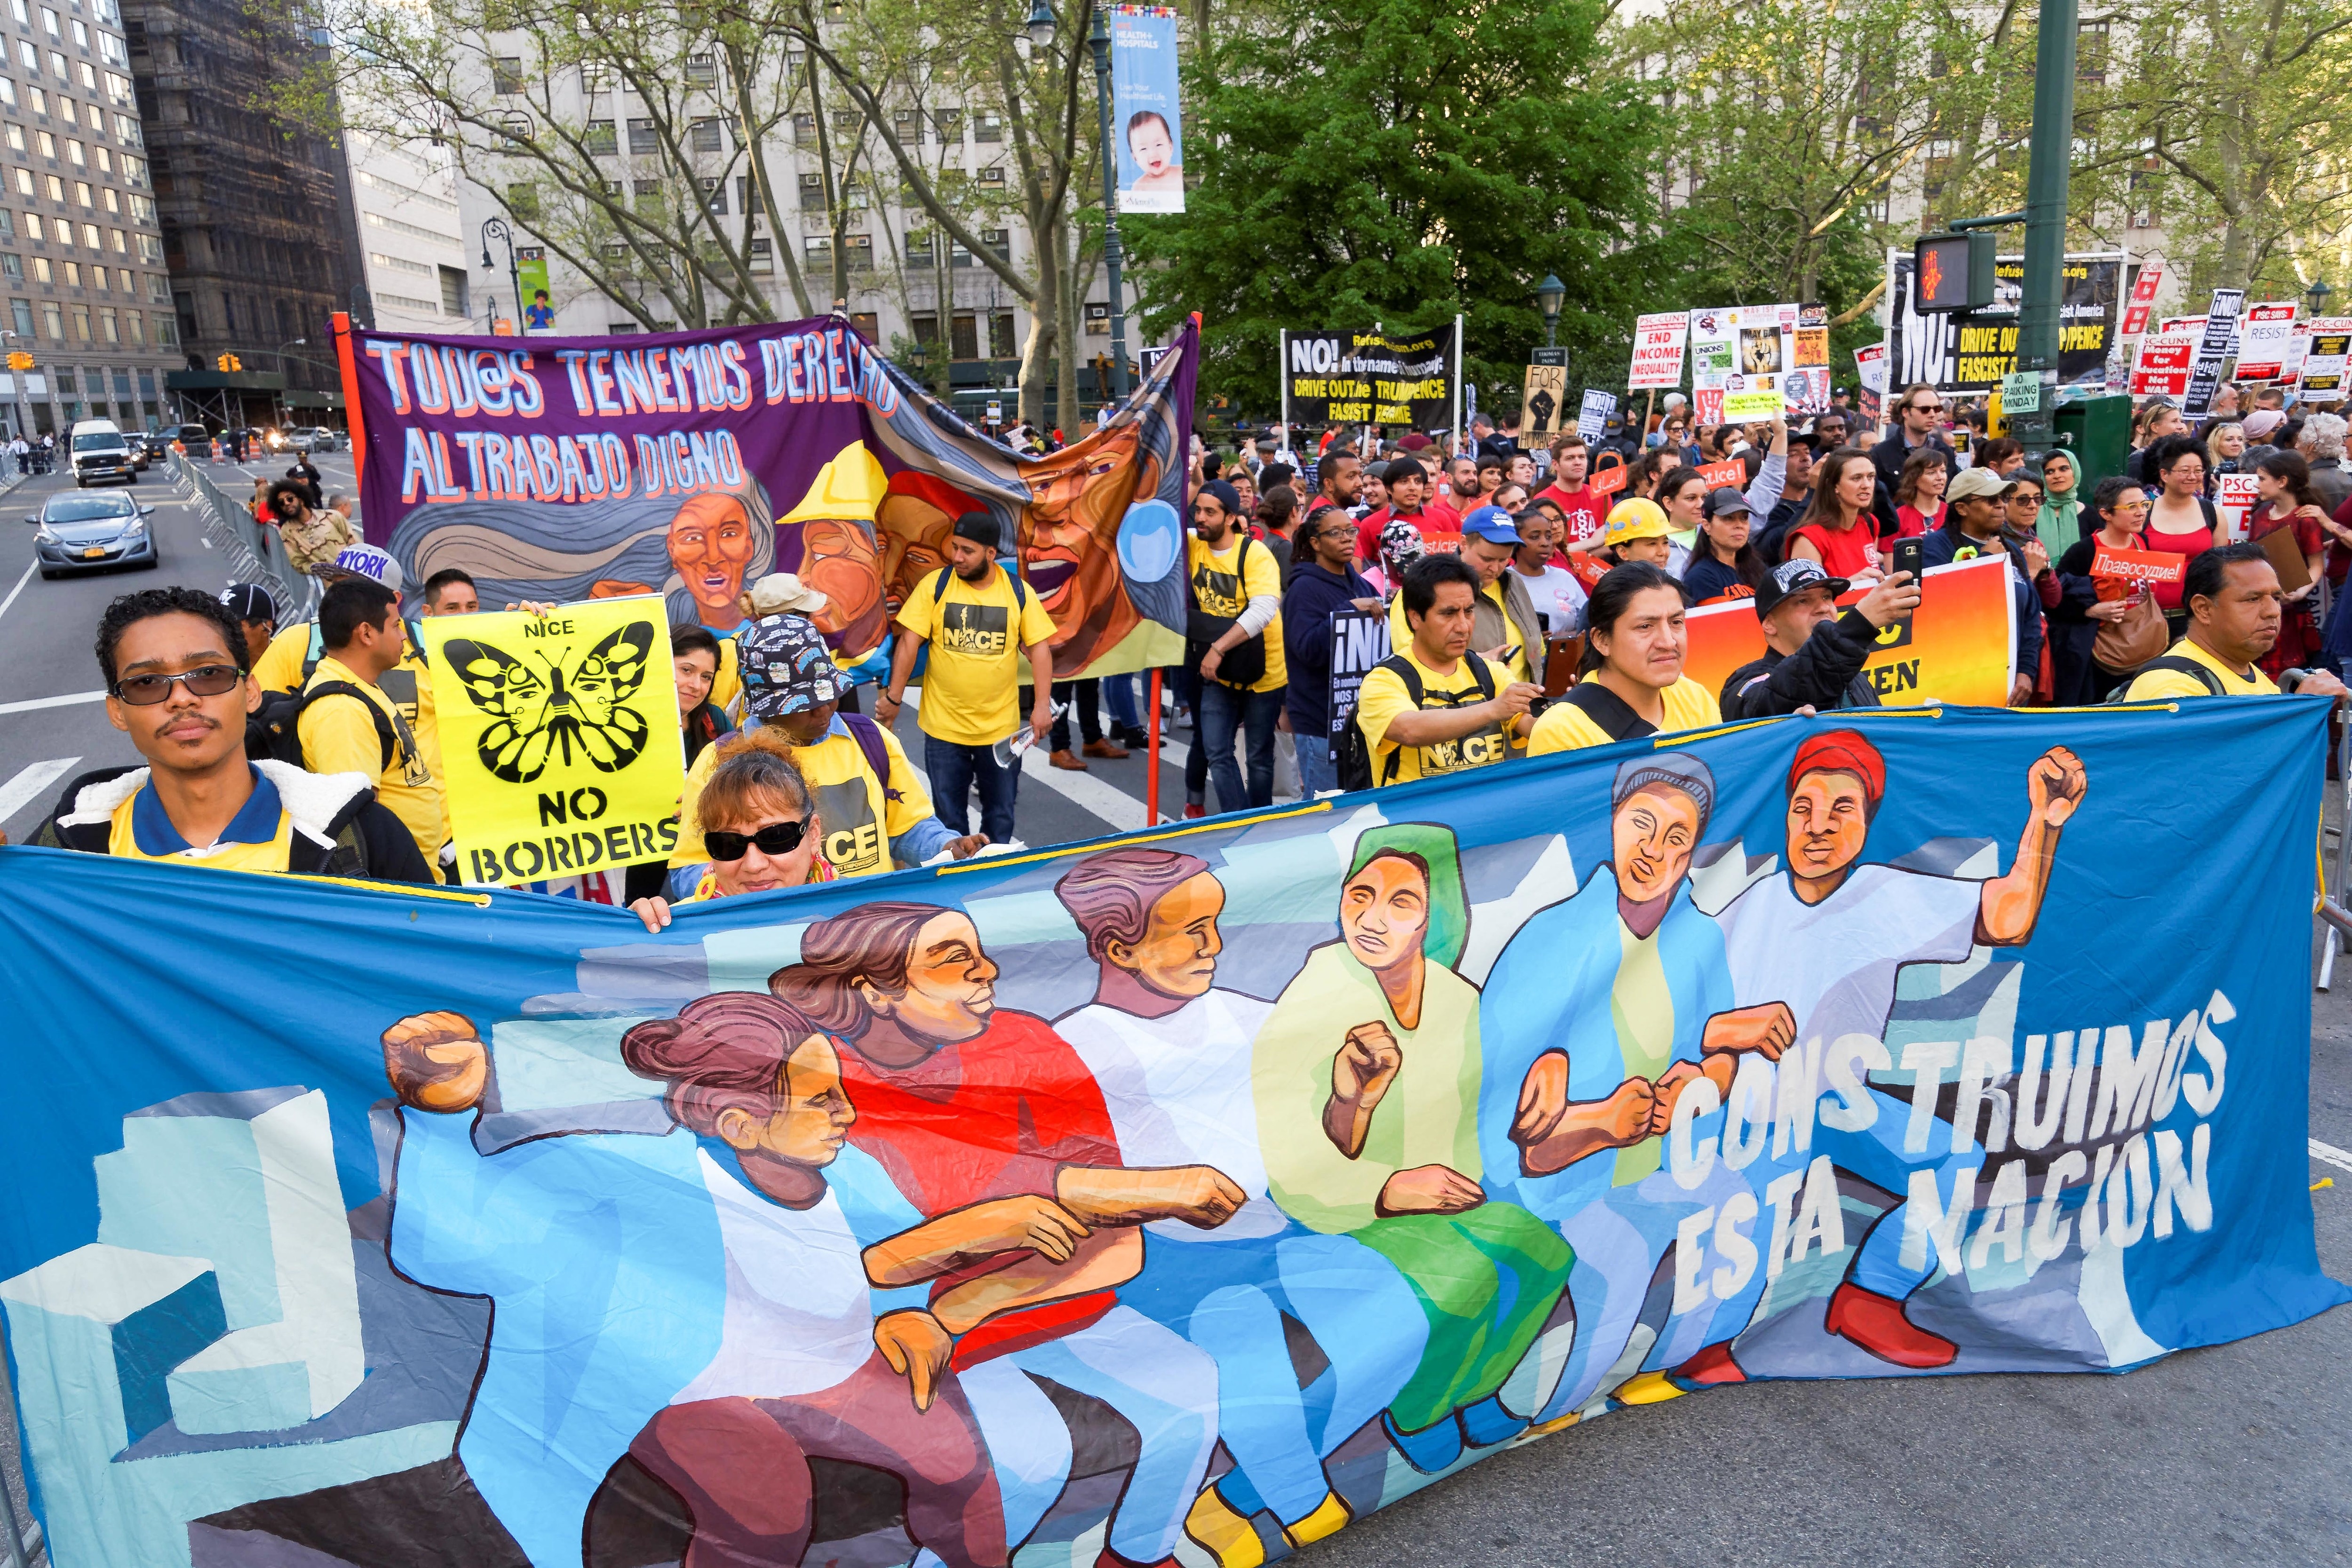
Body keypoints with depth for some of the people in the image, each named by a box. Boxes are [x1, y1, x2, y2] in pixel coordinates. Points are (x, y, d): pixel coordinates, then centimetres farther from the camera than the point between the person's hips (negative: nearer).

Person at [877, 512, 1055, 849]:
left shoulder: (1018, 593, -4)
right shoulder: (935, 585, -6)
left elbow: (1039, 648, -2)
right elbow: (909, 642, -5)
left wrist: (1042, 704, -10)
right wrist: (893, 698, -7)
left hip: (1002, 728, 1)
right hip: (943, 728, -1)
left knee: (1000, 813, 13)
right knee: (949, 816, 10)